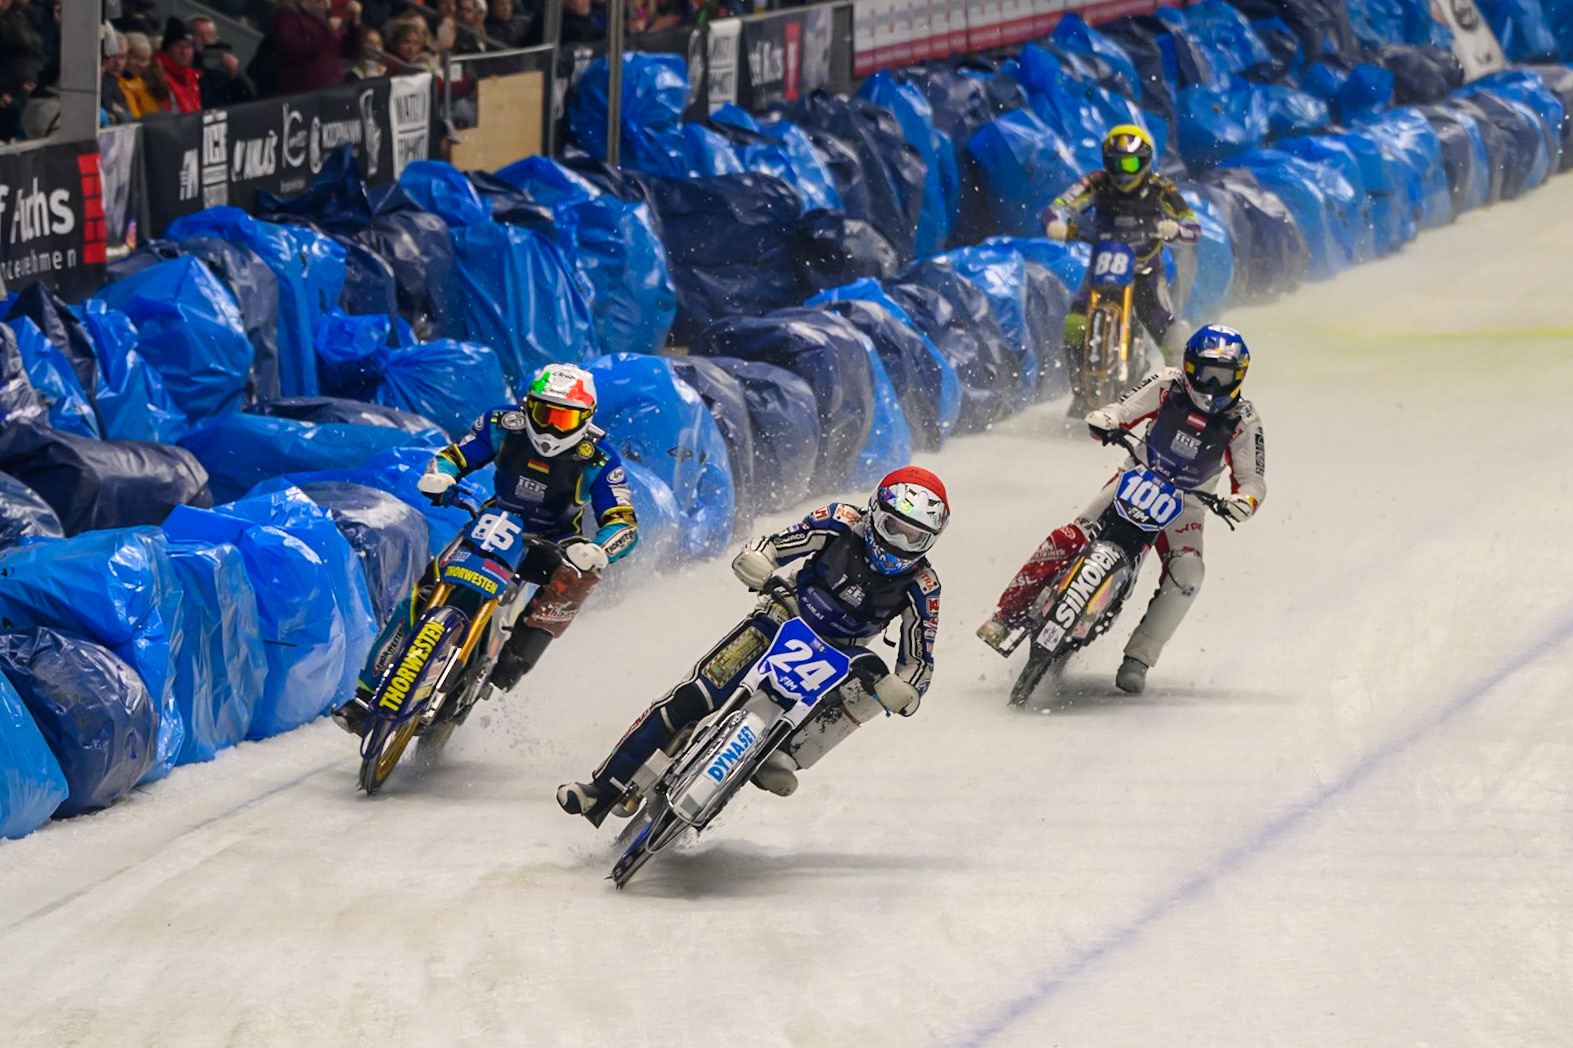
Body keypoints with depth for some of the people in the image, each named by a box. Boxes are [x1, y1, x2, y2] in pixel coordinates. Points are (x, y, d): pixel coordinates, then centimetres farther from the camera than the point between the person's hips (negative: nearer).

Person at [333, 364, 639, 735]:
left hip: (551, 543, -2)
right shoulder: (504, 424, -9)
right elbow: (455, 455, 1)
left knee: (579, 571, -38)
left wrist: (598, 551, -42)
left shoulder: (598, 458, -16)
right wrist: (438, 476, -24)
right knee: (422, 596, -18)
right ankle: (367, 694, -13)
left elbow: (623, 523, -19)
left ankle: (513, 661, -37)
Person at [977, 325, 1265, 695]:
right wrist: (1104, 422, -33)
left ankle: (1138, 659, -16)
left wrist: (1244, 501, -35)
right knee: (1069, 539, -19)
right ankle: (1006, 615, -11)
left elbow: (1252, 479, -10)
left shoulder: (1243, 421, -13)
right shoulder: (1168, 385, -12)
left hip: (1185, 502, 0)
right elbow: (1122, 411, -8)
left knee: (1186, 575, -26)